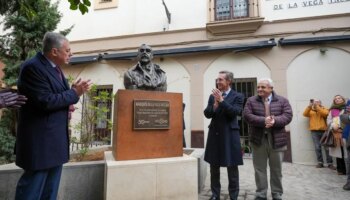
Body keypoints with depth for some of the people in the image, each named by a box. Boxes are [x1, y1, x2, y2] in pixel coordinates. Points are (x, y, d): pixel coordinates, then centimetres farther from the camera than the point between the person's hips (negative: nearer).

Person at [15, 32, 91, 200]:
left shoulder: (54, 67, 11)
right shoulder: (32, 67, -17)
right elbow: (46, 101, -23)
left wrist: (73, 91, -4)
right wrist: (74, 93, -15)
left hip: (56, 136, 9)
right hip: (40, 138, -9)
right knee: (33, 185, 5)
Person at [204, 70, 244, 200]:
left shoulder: (237, 96, 0)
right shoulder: (213, 96, 9)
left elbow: (235, 112, -15)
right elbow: (207, 114, 1)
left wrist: (221, 100, -18)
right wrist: (215, 103, -14)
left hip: (230, 135, -3)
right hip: (214, 134, 4)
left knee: (232, 168, 6)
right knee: (214, 167, 12)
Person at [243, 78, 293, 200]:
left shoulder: (282, 101, 5)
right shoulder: (251, 101, 4)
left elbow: (288, 116, -6)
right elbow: (247, 116, -9)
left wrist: (274, 121, -24)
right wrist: (263, 121, -22)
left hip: (277, 139, 0)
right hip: (258, 139, 0)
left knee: (276, 169, 12)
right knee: (259, 169, 8)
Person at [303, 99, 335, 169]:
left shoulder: (324, 109, 11)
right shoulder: (310, 110, 14)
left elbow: (325, 114, -11)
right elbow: (305, 114, -5)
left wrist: (317, 107, -15)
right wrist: (309, 106, -13)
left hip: (323, 130, -1)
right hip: (314, 131, 1)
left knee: (327, 147, -2)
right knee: (317, 147, 0)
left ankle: (330, 163, 5)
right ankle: (320, 162, 7)